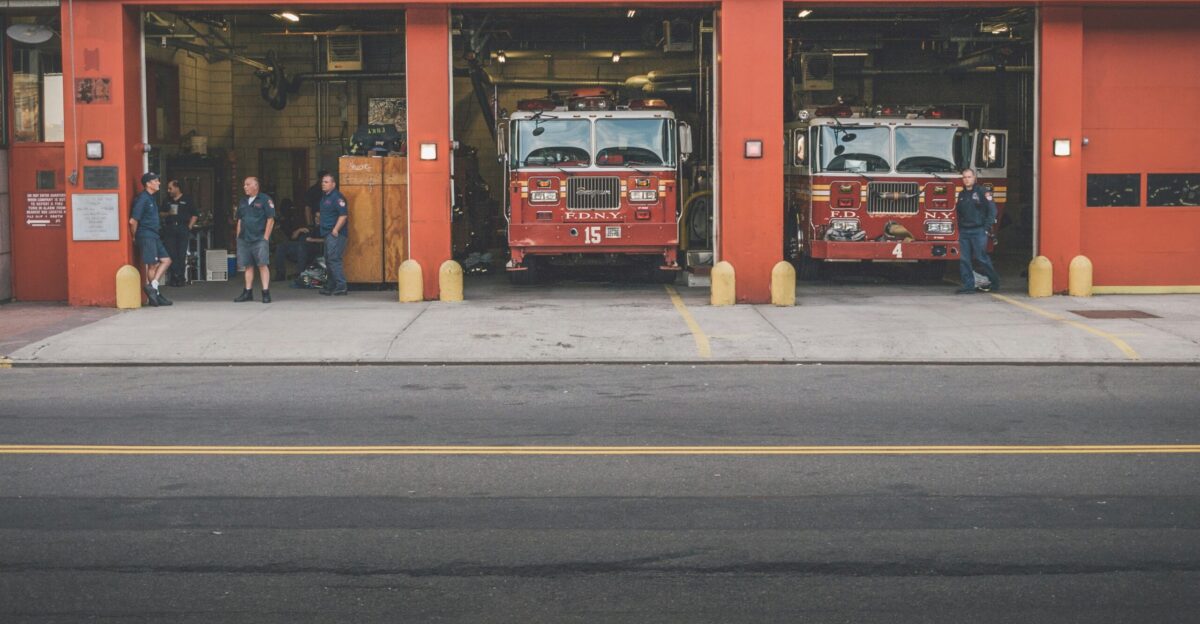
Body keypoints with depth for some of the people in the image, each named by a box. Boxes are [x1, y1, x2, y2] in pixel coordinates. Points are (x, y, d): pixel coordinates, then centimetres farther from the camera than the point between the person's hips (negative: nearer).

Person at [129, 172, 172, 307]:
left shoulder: (151, 198, 14)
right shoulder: (142, 198, -15)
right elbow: (133, 220, -18)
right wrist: (134, 237, -6)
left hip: (154, 236, 9)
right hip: (146, 236, -9)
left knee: (166, 260, 6)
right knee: (152, 265, -5)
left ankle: (153, 286, 5)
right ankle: (154, 294, 1)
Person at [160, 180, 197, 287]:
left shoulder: (187, 200, 6)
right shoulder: (167, 201, 17)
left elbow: (195, 215, 5)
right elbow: (161, 213, 17)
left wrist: (189, 227, -3)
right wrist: (167, 213, -4)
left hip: (183, 229, -3)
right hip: (169, 229, 3)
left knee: (182, 254, -4)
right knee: (171, 253, -4)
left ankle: (181, 277, 0)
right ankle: (174, 277, -3)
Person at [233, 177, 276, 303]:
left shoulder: (265, 200, -3)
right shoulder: (243, 201, 17)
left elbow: (270, 219, -6)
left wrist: (266, 237, -11)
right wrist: (238, 236, 13)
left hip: (259, 239, -6)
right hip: (244, 239, 6)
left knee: (263, 265, -10)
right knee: (248, 266, 8)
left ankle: (266, 292, -10)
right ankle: (248, 292, 13)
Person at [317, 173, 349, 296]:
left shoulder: (337, 197, -13)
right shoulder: (324, 197, 17)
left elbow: (344, 215, -20)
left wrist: (335, 230, -21)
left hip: (336, 234, -10)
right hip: (327, 234, 10)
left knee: (334, 259, -13)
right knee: (328, 260, 13)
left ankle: (341, 286, -11)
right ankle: (330, 286, 20)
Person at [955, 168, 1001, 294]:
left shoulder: (982, 192, -4)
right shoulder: (962, 194, 15)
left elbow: (992, 210, -7)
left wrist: (986, 227, -10)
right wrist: (959, 227, 13)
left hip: (978, 231, -6)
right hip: (964, 231, 6)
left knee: (981, 258, -5)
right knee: (964, 259, 1)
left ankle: (994, 282, 9)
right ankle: (968, 285, 4)